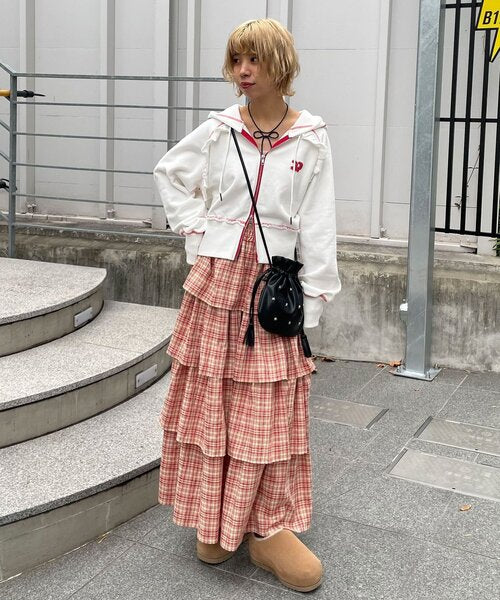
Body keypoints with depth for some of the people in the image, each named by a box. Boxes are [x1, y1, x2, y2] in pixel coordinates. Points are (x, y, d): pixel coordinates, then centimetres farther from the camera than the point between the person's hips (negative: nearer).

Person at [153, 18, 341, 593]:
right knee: (210, 397, 6)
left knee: (270, 408, 4)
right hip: (216, 277, 1)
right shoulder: (219, 130, 1)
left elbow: (317, 227, -3)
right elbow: (168, 173, 17)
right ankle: (216, 520, 21)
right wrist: (195, 228, 5)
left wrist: (311, 303, -6)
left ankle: (267, 528, 16)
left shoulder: (311, 139, -3)